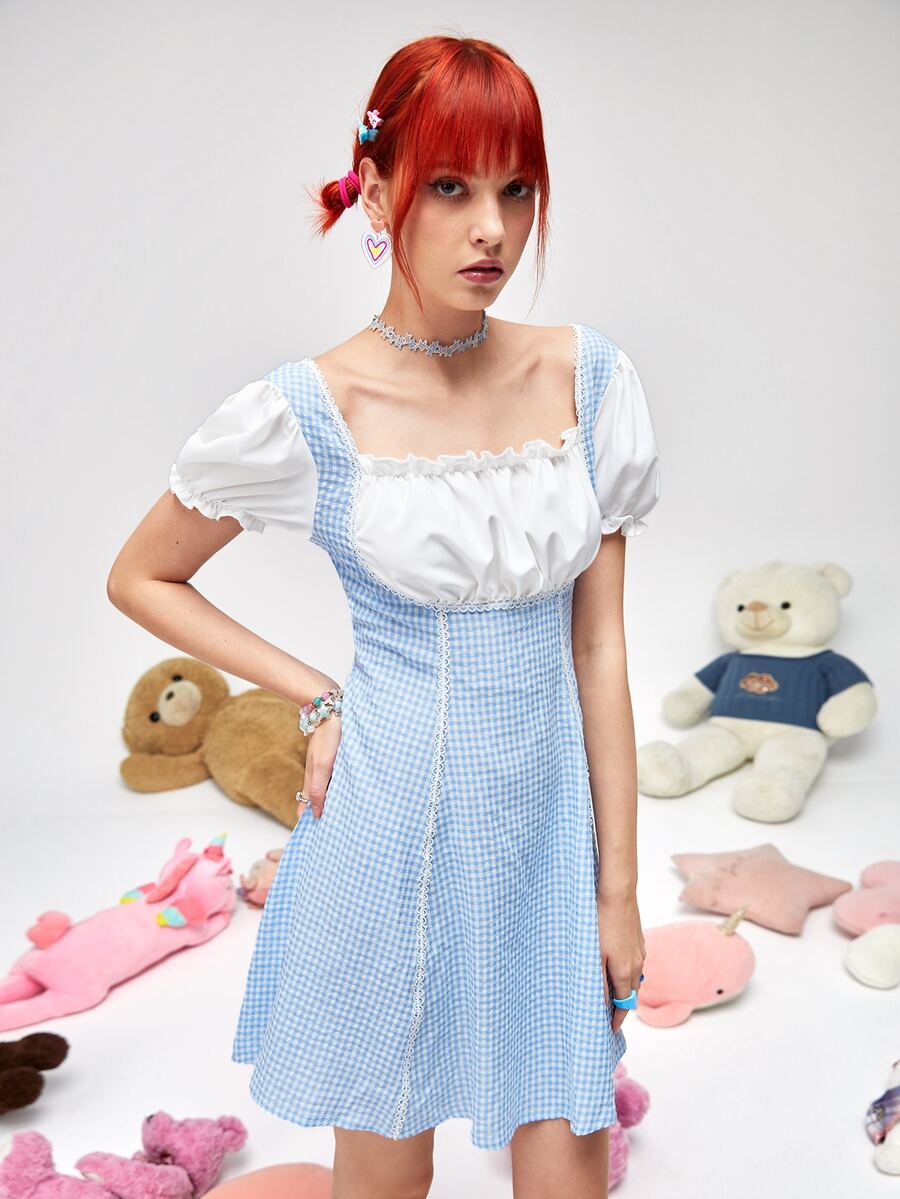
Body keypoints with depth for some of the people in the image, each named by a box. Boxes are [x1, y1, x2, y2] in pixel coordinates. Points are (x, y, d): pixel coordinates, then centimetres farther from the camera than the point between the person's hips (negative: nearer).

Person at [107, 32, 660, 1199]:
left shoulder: (587, 378, -2)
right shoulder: (305, 413, -11)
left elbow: (599, 644, 0)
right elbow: (140, 578, 4)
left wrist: (619, 884, 2)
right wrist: (314, 697, -4)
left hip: (549, 824, 3)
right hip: (394, 829, -3)